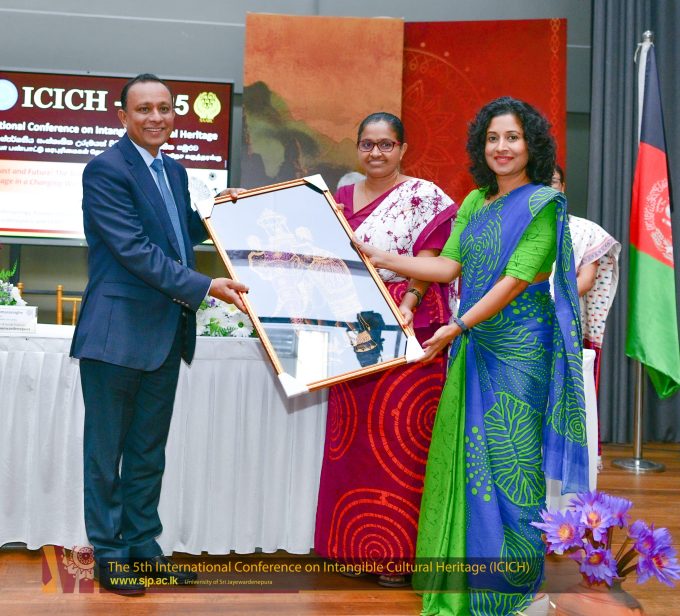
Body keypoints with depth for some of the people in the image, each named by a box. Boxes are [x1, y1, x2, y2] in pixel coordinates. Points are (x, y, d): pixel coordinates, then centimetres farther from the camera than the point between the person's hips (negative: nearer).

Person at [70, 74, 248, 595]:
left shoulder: (175, 171, 14)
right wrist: (203, 287, -22)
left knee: (149, 449, 15)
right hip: (117, 332, -8)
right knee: (107, 450, 5)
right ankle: (109, 553, 17)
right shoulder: (106, 169, -12)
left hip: (166, 333, 8)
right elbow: (134, 248, -19)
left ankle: (143, 545, 26)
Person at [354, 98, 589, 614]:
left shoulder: (544, 204, -8)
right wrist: (378, 257, 0)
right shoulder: (475, 203, 12)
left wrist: (457, 327, -20)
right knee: (463, 454, 7)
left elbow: (516, 278, -16)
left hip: (518, 348, -6)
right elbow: (447, 266, 6)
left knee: (508, 460, -1)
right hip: (473, 346, 6)